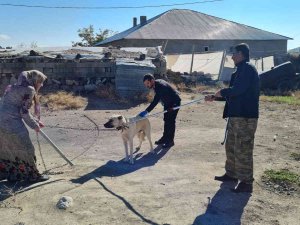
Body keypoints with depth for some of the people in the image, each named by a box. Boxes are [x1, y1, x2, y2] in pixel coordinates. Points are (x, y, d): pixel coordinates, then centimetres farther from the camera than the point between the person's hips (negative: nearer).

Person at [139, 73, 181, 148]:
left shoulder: (160, 86, -36)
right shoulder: (156, 84, -8)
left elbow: (155, 101, -43)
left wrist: (146, 111, -48)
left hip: (174, 102, -9)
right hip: (167, 102, 9)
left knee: (171, 121, -8)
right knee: (166, 120, 14)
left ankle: (170, 141, 1)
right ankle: (165, 138, 24)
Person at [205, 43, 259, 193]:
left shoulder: (247, 68, -13)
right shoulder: (240, 70, 18)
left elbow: (237, 90, -25)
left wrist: (222, 92, -8)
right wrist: (214, 98, 23)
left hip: (245, 117, -10)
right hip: (235, 116, 11)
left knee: (242, 150, -4)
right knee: (231, 146, 19)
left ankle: (246, 182, 5)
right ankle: (231, 174, 33)